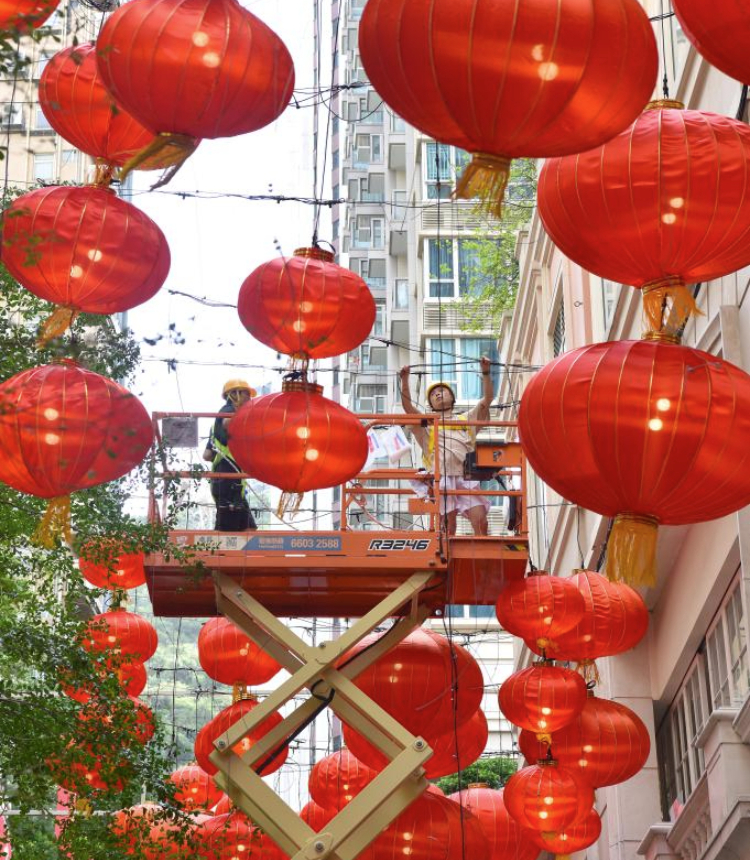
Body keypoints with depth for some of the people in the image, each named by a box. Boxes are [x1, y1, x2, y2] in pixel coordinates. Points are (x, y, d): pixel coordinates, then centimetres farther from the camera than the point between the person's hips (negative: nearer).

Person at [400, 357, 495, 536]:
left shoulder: (467, 419, 28)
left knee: (481, 521, -12)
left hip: (467, 479, 1)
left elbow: (488, 398, 17)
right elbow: (407, 406, 9)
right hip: (441, 479, -1)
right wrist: (405, 379, -3)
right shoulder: (426, 424, 24)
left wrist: (486, 372, 4)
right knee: (448, 524, -7)